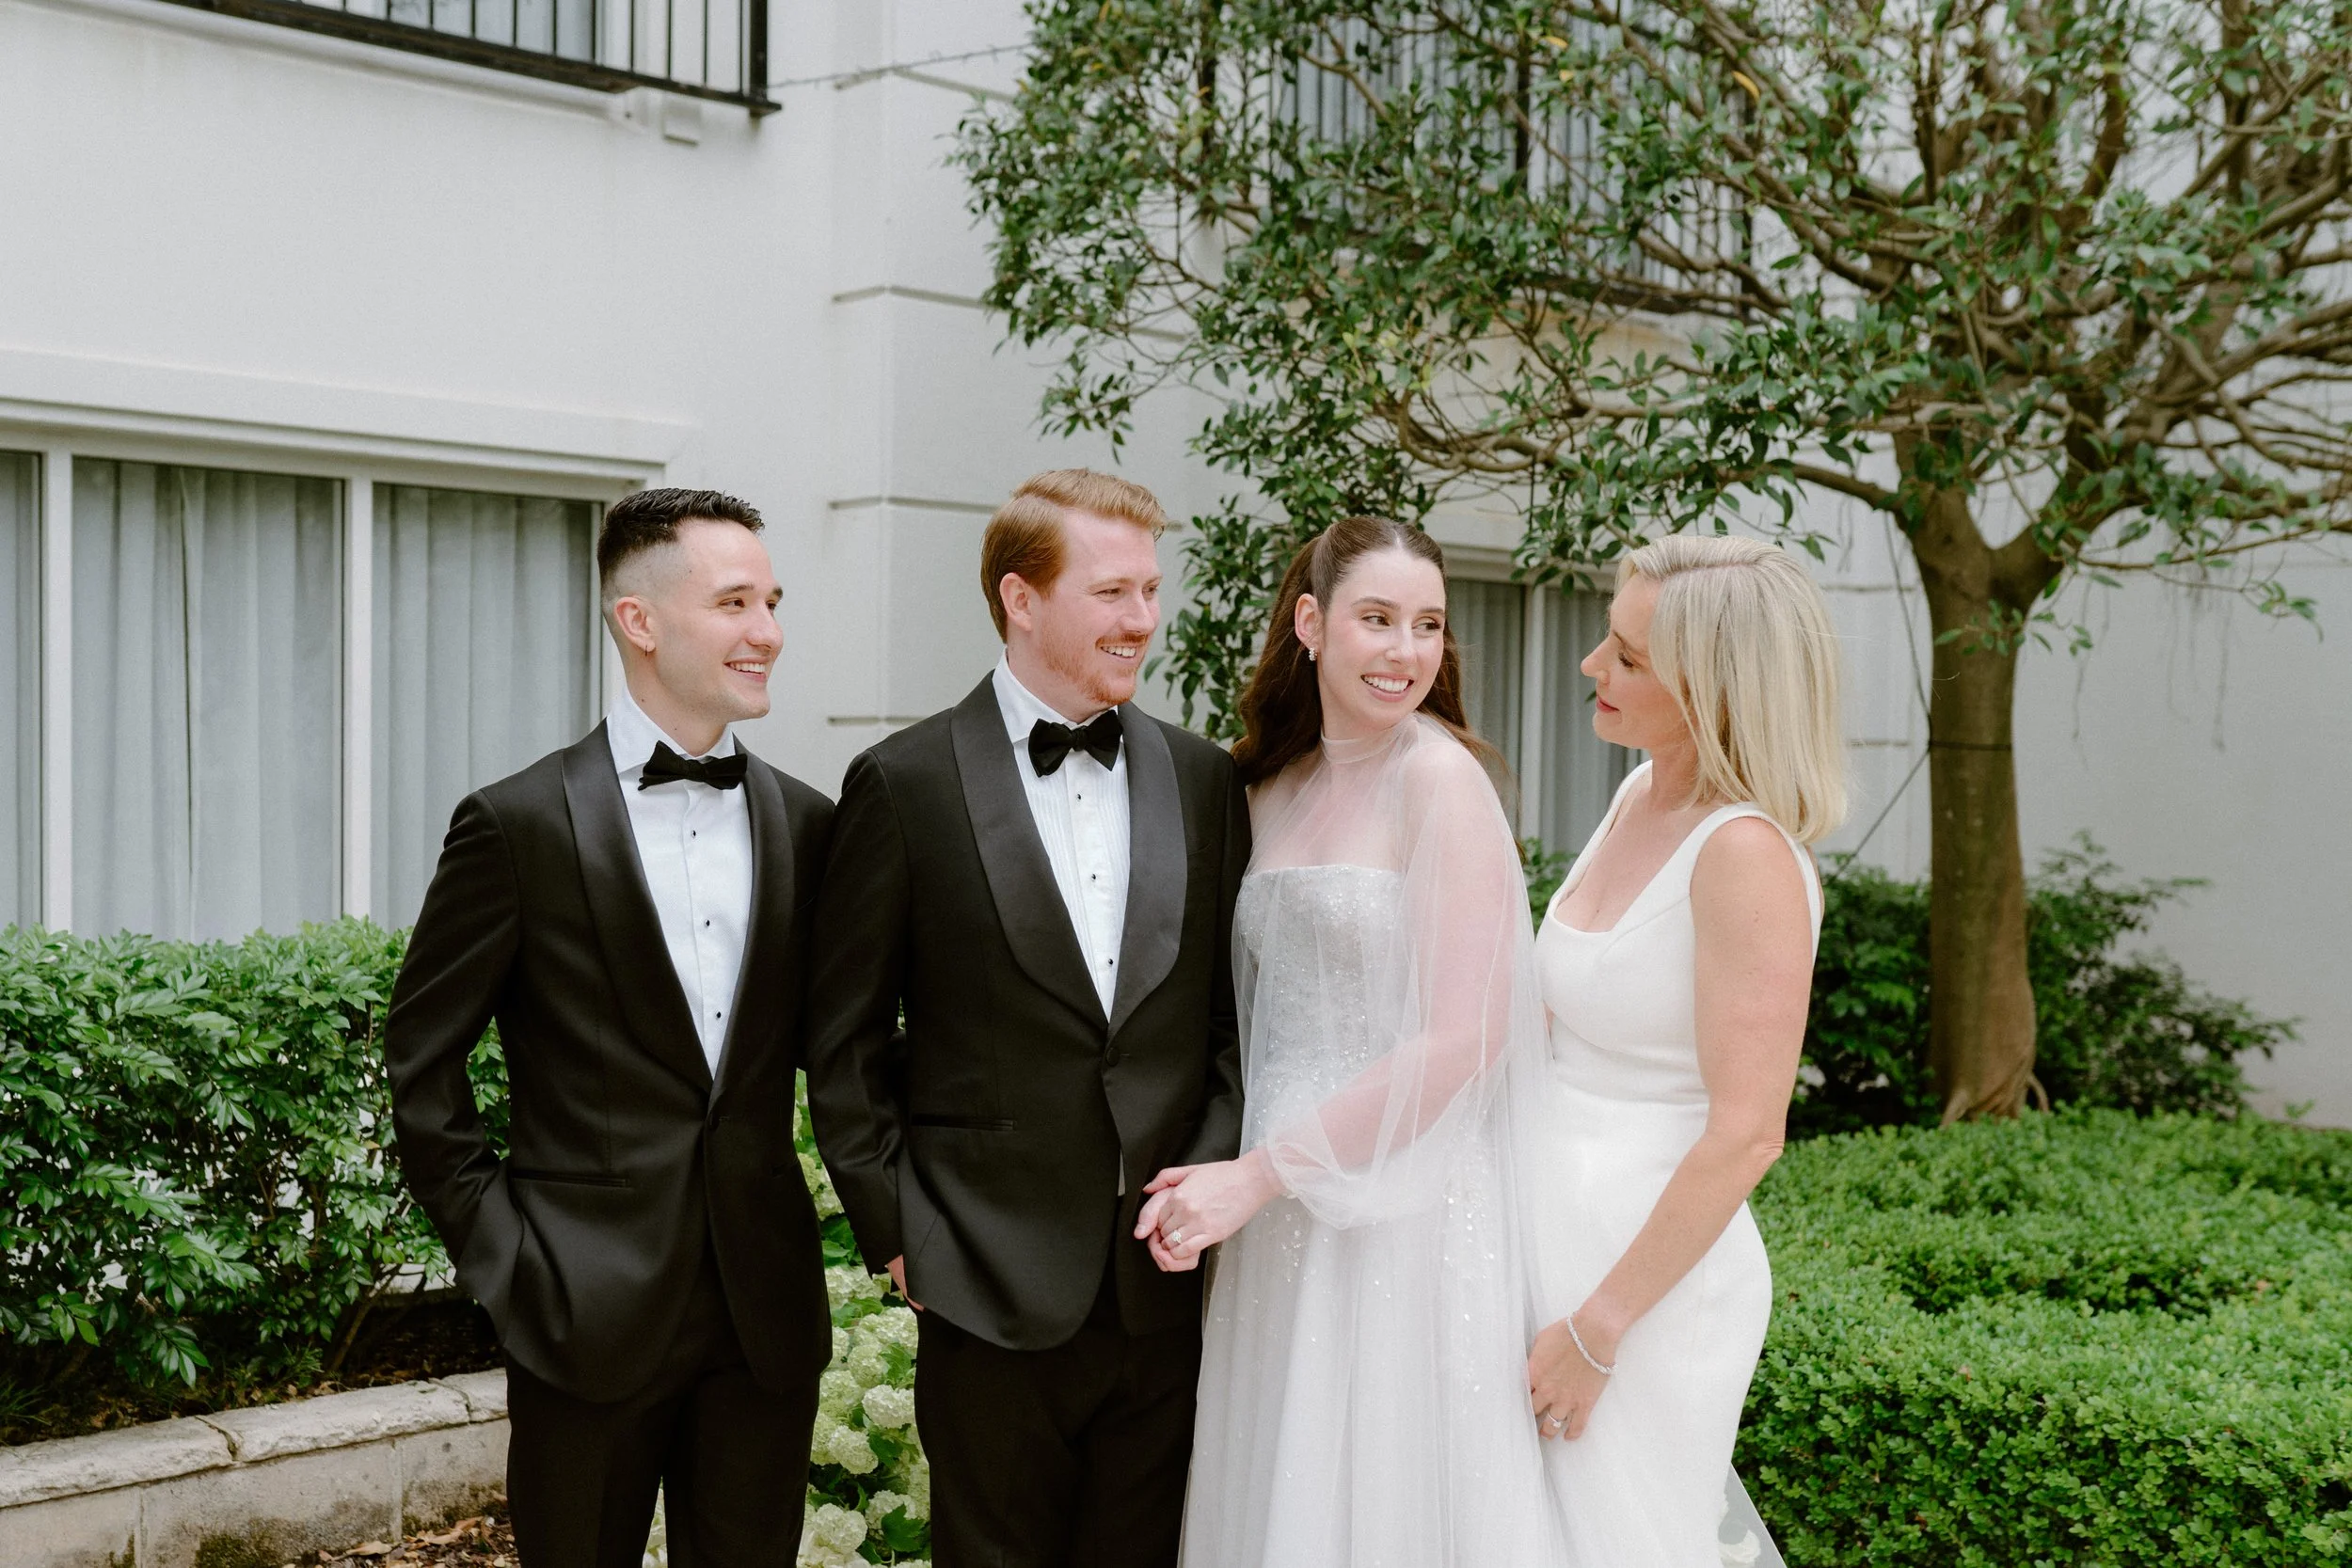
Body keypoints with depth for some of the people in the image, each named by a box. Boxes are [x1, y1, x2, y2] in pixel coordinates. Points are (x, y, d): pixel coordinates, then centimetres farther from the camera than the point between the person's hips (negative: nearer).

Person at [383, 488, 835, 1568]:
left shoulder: (805, 824, 5)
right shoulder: (521, 823, -7)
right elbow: (421, 1057, -1)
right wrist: (492, 1247, -4)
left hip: (768, 1309, 4)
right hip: (587, 1306, -3)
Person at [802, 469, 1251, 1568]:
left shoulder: (1204, 782, 6)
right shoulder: (905, 784, -5)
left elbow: (1232, 1014, 9)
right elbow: (844, 1044, -2)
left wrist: (1211, 1180, -3)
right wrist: (894, 1232, -5)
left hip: (1169, 1281, 3)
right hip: (993, 1296, -3)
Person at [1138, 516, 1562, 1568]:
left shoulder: (1438, 776, -11)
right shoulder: (1273, 789, 9)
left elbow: (1463, 1038, -17)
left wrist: (1259, 1175, -15)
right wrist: (1227, 1182, -2)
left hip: (1403, 1200, -6)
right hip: (1275, 1214, 6)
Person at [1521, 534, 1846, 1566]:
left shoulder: (1747, 855, -20)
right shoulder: (1639, 798, 5)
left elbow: (1745, 1136, -22)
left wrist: (1597, 1327, -17)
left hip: (1651, 1271, -8)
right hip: (1559, 1237, 8)